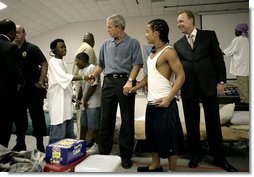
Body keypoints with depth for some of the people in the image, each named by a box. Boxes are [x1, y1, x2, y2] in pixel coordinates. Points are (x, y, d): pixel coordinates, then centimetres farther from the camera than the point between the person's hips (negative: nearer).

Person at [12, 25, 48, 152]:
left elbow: (44, 64, -6)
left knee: (37, 116, 0)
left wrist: (41, 82, -12)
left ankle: (40, 144, 9)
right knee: (19, 116, 11)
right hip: (16, 89, 5)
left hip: (33, 89, -5)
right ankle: (20, 144, 25)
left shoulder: (32, 48, -2)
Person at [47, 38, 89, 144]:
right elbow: (64, 77, -23)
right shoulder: (53, 62, -8)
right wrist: (83, 77, -30)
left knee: (69, 133, 12)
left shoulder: (63, 63, 17)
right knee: (58, 131, -8)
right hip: (57, 99, -8)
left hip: (66, 99, 9)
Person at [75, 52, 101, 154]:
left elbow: (93, 86, -18)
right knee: (83, 123, 17)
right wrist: (79, 99, 15)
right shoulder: (81, 71, 14)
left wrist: (85, 100, -13)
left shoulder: (92, 68, -14)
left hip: (93, 102, -9)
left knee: (94, 125, -1)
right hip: (85, 102, 9)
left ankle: (96, 145, 15)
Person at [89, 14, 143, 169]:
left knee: (127, 120, 2)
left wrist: (130, 81, -20)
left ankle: (126, 156, 15)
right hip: (108, 82, 5)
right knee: (106, 119, 8)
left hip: (125, 82, -4)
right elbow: (101, 64, 21)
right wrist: (93, 76, 5)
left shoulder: (133, 43, 3)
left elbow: (137, 64, -7)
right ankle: (104, 152, 22)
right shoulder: (106, 45, 17)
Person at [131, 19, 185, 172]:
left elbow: (181, 76, -16)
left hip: (164, 103, -9)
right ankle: (155, 166, 35)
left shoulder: (168, 51, -11)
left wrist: (168, 98, -21)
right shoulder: (153, 52, 14)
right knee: (153, 136, 18)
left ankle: (172, 170, 22)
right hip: (151, 103, 9)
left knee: (168, 138, 4)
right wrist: (133, 89, 14)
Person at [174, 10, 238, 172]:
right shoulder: (178, 44, 10)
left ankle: (219, 157, 24)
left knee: (213, 122, 7)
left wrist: (221, 81, -5)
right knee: (192, 123, 9)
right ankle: (196, 154, 27)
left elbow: (218, 58, 1)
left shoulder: (209, 35, 5)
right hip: (188, 88, 2)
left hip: (208, 84, -1)